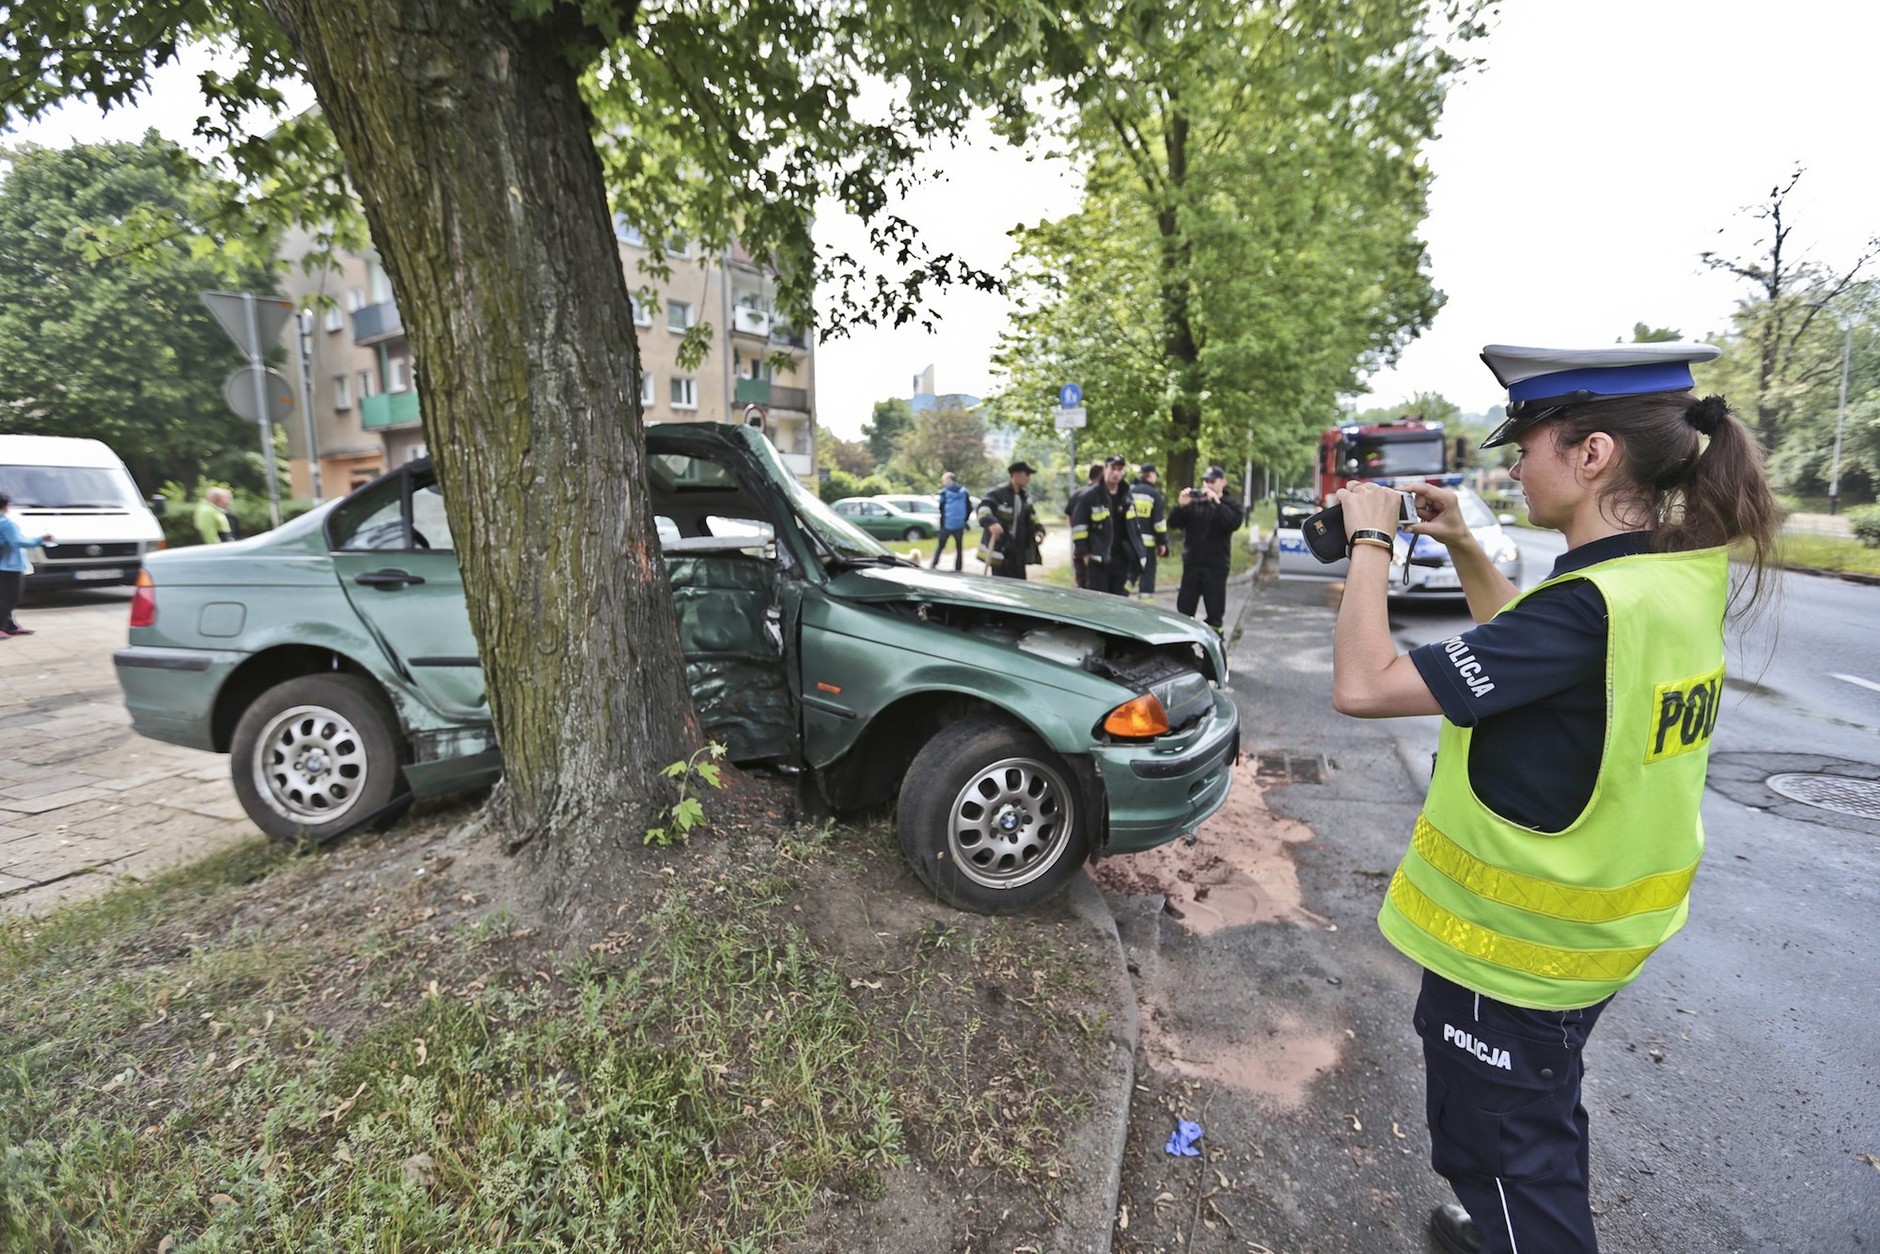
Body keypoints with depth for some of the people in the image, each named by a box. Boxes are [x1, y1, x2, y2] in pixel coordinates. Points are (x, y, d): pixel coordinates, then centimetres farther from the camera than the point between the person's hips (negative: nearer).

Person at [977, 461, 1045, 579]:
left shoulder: (1025, 495, 13)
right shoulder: (999, 492, -14)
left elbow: (1031, 515, 26)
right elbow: (983, 507, -25)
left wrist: (1038, 529, 10)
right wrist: (991, 522, -44)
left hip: (1018, 548, 8)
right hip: (999, 546, -8)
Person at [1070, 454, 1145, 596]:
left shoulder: (1127, 497, 13)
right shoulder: (1089, 496, -7)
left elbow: (1133, 528, 19)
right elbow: (1078, 526, -9)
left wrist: (1137, 553, 15)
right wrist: (1083, 552, -13)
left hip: (1121, 559, 6)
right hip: (1097, 559, -6)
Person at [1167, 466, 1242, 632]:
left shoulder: (1230, 505, 3)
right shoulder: (1193, 502, 9)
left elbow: (1234, 523, -17)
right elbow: (1173, 523, 2)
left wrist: (1216, 502, -23)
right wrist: (1181, 505, -15)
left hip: (1216, 566, -2)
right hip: (1191, 564, 2)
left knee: (1215, 613, 1)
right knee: (1184, 610, 7)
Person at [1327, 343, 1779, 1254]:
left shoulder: (1593, 605, -31)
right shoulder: (1679, 579, -1)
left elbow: (1364, 686, -35)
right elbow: (1525, 648, 15)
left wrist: (1370, 541, -22)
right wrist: (1463, 548, 7)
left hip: (1510, 948, -9)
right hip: (1595, 931, 9)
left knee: (1509, 1163, 15)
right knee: (1540, 1129, 32)